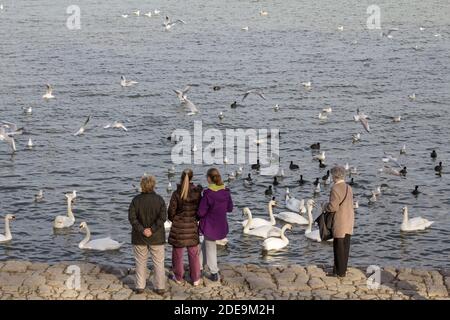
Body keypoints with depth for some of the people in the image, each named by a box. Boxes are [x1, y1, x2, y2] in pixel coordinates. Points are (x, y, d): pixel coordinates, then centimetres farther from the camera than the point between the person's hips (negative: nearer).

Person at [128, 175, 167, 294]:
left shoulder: (136, 200, -6)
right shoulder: (159, 199, -8)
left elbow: (132, 217, -12)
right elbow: (162, 217, -15)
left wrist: (142, 230, -12)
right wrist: (152, 229, -14)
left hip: (139, 236, 1)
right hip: (156, 237, 0)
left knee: (141, 262, 12)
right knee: (158, 263, 9)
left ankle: (140, 286, 15)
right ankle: (160, 287, 11)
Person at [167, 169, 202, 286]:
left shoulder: (177, 193, -15)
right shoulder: (197, 193, -9)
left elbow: (171, 211, -9)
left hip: (178, 227, -2)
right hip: (192, 226, 2)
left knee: (177, 253, 14)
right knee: (193, 254, 14)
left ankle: (178, 277, 24)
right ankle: (195, 279, 19)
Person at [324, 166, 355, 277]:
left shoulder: (335, 189, -18)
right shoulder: (349, 188, 8)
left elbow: (333, 207, -22)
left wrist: (326, 207, 0)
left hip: (339, 222, -8)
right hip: (349, 222, 8)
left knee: (339, 246, 0)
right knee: (345, 246, 13)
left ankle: (339, 272, 4)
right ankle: (342, 269, 22)